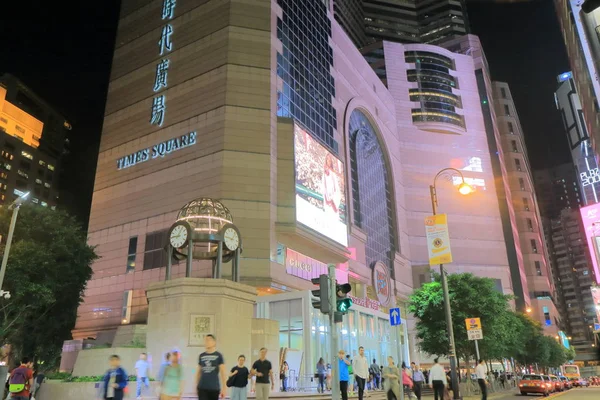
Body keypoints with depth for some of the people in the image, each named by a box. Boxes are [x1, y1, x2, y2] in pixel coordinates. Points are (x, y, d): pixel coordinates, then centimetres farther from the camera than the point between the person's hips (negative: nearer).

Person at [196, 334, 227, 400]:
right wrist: (196, 386, 12)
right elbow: (198, 372, 14)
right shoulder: (201, 356, 7)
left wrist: (224, 388, -10)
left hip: (214, 388, -2)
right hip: (202, 387, 2)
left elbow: (223, 372, -5)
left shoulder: (218, 356, -3)